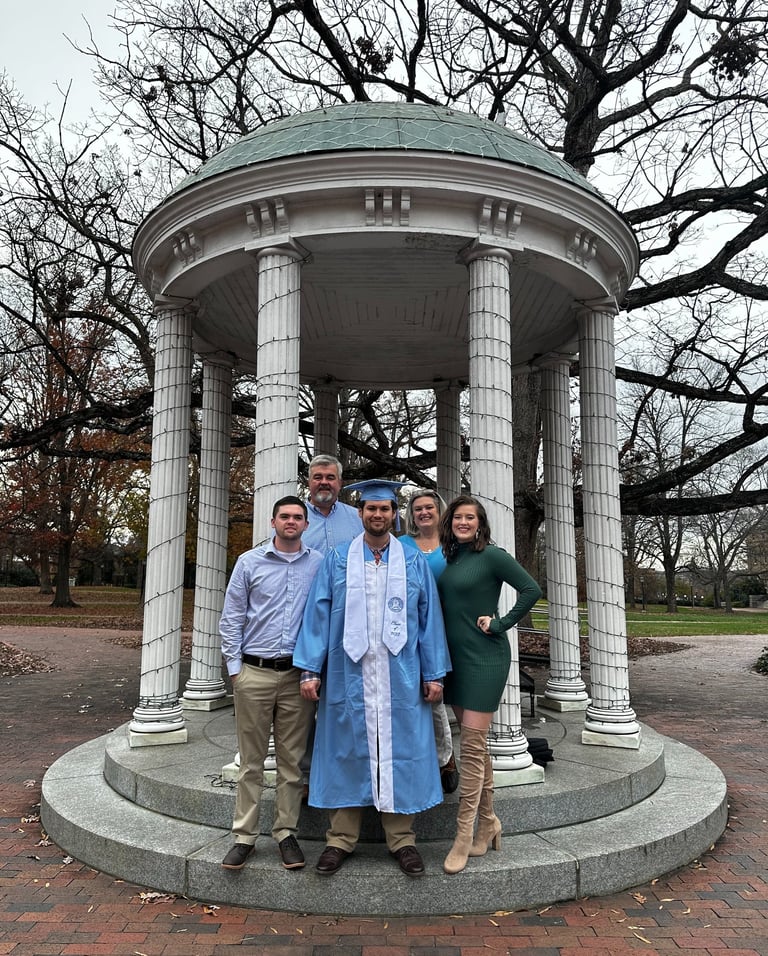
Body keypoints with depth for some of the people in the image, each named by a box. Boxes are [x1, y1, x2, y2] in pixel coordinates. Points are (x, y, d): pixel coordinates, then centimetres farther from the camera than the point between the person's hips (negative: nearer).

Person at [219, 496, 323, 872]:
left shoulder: (319, 564, 4)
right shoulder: (249, 562, 3)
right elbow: (231, 617, 5)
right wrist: (234, 666, 0)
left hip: (298, 674, 1)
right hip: (254, 672, 0)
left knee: (292, 759, 8)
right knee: (251, 760, 7)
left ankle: (286, 833, 21)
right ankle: (244, 836, 17)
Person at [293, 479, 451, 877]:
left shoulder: (414, 561, 5)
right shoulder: (337, 560, 4)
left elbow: (429, 617, 4)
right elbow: (318, 614, 2)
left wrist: (434, 673, 0)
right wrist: (310, 669, -5)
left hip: (400, 676, 0)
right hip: (349, 674, 0)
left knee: (399, 751, 7)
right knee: (348, 750, 7)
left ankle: (402, 839, 21)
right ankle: (341, 840, 20)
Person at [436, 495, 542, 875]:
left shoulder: (492, 556, -9)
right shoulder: (448, 559, 10)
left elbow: (531, 590, -13)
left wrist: (499, 623, -13)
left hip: (484, 659, -7)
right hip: (454, 658, 7)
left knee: (472, 745, -6)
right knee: (475, 745, 14)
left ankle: (464, 836, 2)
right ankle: (488, 822, 27)